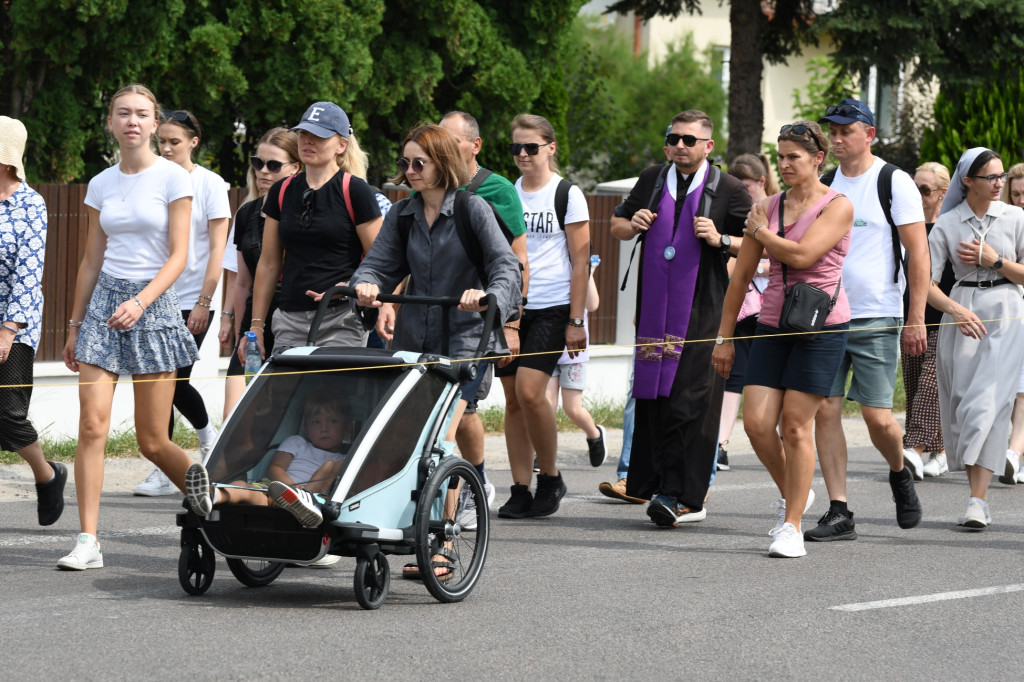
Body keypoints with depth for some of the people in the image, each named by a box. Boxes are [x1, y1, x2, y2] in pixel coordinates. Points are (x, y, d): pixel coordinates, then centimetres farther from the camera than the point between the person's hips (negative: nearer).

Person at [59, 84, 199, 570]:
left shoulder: (173, 179, -3)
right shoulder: (101, 184, 10)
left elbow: (177, 256, -7)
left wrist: (141, 302, -21)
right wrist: (75, 326, 16)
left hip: (154, 303, -4)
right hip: (103, 302, 4)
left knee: (153, 442, 0)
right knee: (92, 425, -10)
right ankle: (88, 542, -8)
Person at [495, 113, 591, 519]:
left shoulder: (567, 195, -1)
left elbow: (580, 262, -3)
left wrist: (576, 321, -8)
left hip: (552, 308, -5)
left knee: (530, 391, -18)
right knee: (513, 399, 2)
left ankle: (550, 477, -1)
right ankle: (520, 490, 7)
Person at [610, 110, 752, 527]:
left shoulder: (728, 190, 1)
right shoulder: (652, 180, 14)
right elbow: (617, 227, 25)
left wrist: (721, 241, -14)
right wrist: (632, 224, 3)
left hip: (702, 311, -5)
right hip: (655, 306, 5)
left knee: (688, 401, -10)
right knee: (652, 395, 3)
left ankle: (683, 496, -11)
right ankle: (656, 484, 10)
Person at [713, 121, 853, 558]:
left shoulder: (838, 207, -5)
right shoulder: (766, 208, 10)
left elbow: (801, 254, -20)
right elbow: (741, 276, 14)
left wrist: (761, 231, -3)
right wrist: (724, 337, 14)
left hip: (821, 326, -5)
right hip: (773, 326, 5)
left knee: (795, 425, -6)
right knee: (756, 423, -5)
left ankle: (791, 525, 2)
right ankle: (792, 493, 22)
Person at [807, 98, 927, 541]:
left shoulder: (894, 183, -3)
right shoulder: (824, 184, 12)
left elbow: (918, 252, -5)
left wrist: (916, 318, -11)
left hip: (876, 320, -4)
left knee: (877, 417, -6)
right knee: (826, 410, -4)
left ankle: (899, 476, 26)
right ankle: (839, 514, -1)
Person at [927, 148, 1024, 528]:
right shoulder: (946, 225, 3)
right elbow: (926, 282, -2)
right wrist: (956, 310, -17)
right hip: (962, 316, 2)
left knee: (989, 405, -13)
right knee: (961, 407, 1)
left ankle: (978, 501, -17)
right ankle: (977, 495, 13)